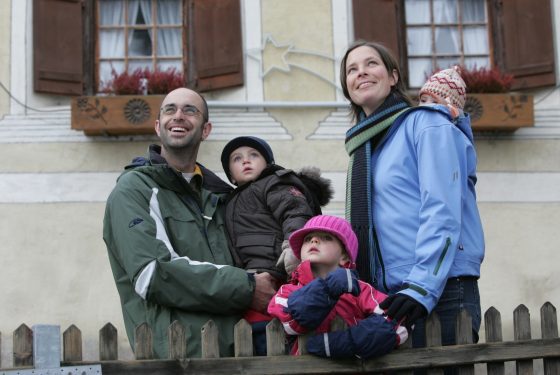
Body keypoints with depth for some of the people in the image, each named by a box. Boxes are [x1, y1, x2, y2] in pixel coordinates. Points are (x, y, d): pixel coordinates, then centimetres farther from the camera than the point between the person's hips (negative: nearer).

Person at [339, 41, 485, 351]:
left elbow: (442, 212, -15)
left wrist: (422, 288, -23)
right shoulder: (363, 145, 18)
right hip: (388, 297, 7)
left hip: (440, 293, -7)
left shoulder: (426, 124, -4)